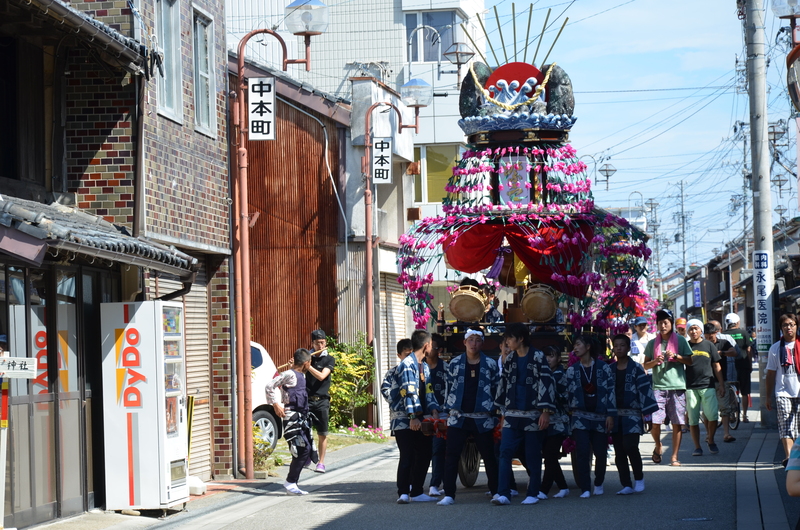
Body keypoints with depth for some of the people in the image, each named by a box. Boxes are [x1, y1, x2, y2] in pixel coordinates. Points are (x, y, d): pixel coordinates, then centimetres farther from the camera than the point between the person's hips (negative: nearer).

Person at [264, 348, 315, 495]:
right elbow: (269, 386, -13)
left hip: (301, 418, 9)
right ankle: (290, 483, -8)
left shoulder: (300, 375, 17)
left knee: (308, 450, 6)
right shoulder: (290, 375, -10)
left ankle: (291, 483, 9)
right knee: (302, 450, -14)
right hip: (292, 417, -9)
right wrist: (275, 405, -14)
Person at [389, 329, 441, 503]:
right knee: (407, 456, -10)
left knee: (425, 453, 7)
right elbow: (409, 393, -20)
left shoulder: (424, 367, 16)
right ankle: (403, 493, -6)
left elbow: (428, 391, 11)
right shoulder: (407, 365, -13)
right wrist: (413, 417, -25)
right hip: (404, 419, -9)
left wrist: (434, 411, -5)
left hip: (419, 418, 9)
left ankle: (416, 492, 14)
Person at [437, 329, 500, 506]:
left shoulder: (490, 364, 3)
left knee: (489, 456, 5)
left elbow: (497, 390, 7)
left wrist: (495, 412, 3)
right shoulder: (454, 364, 6)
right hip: (458, 418, 1)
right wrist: (449, 407, 5)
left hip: (482, 418, -1)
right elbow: (448, 387, 11)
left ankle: (496, 491, 17)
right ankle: (449, 494, -1)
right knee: (451, 456, -4)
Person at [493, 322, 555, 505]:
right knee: (505, 452, -8)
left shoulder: (538, 357, -5)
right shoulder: (510, 360, 11)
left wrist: (546, 412, -16)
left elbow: (546, 383, -10)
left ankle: (533, 494, 11)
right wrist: (503, 411, 16)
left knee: (533, 455, 2)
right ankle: (503, 494, -12)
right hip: (512, 415, 5)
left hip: (533, 415, -4)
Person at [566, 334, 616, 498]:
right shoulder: (572, 370, 7)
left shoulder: (603, 367, 2)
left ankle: (598, 484, 25)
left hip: (600, 416, 0)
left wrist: (610, 415, -5)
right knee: (582, 452, -11)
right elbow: (567, 393, 7)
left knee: (601, 453, 3)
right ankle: (585, 488, -8)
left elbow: (610, 391, 0)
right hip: (580, 416, 0)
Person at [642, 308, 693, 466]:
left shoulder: (680, 340, 7)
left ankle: (674, 456, 6)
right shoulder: (652, 343, 11)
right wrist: (655, 361, -8)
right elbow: (645, 365, 13)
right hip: (658, 386, 1)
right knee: (655, 422, -8)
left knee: (677, 423, -1)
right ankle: (658, 446, 20)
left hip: (677, 386, -1)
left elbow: (690, 360, 7)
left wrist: (675, 356, -9)